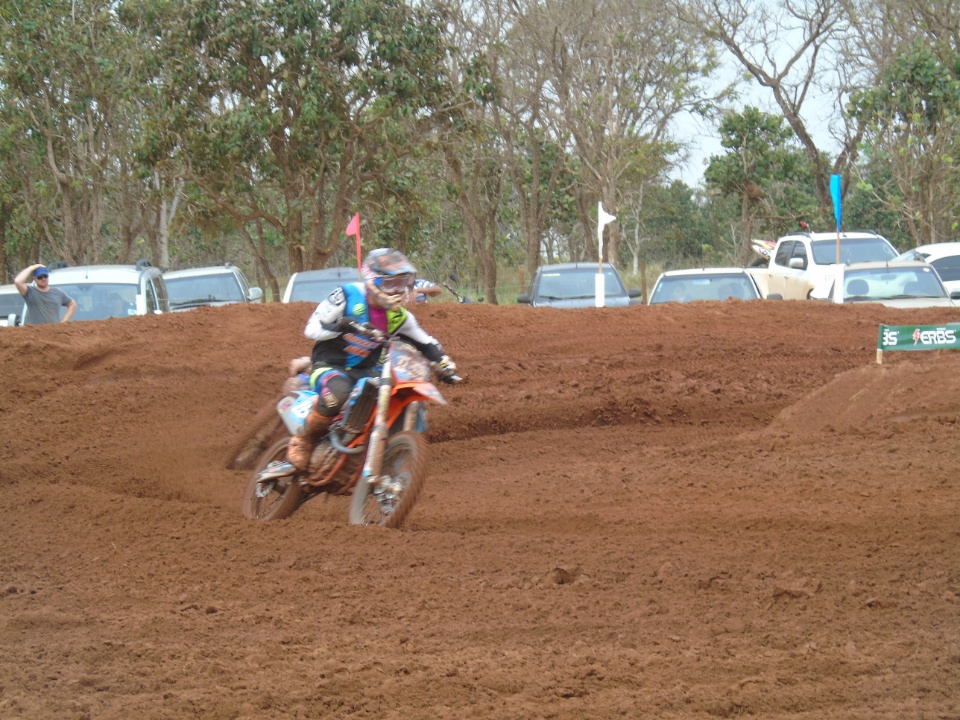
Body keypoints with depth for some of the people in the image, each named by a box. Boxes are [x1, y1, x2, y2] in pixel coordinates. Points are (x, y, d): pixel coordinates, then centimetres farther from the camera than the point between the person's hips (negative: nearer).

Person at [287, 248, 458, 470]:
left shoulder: (398, 317, 6)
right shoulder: (346, 296, -9)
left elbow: (426, 343, 16)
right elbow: (311, 329, -11)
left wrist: (444, 363, -2)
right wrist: (339, 326, -30)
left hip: (366, 372, 6)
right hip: (330, 366, -6)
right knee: (337, 392, -41)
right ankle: (304, 440, -19)